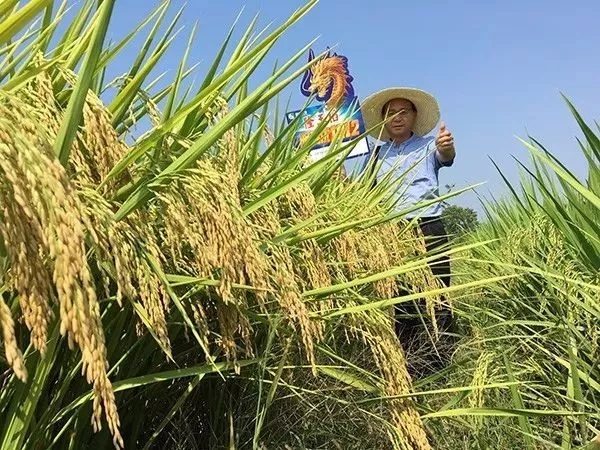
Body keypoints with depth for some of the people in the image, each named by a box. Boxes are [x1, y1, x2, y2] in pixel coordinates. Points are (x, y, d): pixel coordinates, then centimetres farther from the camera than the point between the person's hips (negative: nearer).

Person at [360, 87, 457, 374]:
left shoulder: (427, 145, 10)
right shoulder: (379, 153, 20)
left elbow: (446, 157, -13)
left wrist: (446, 147, -37)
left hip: (427, 231, -3)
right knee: (399, 303, 6)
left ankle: (440, 368, 1)